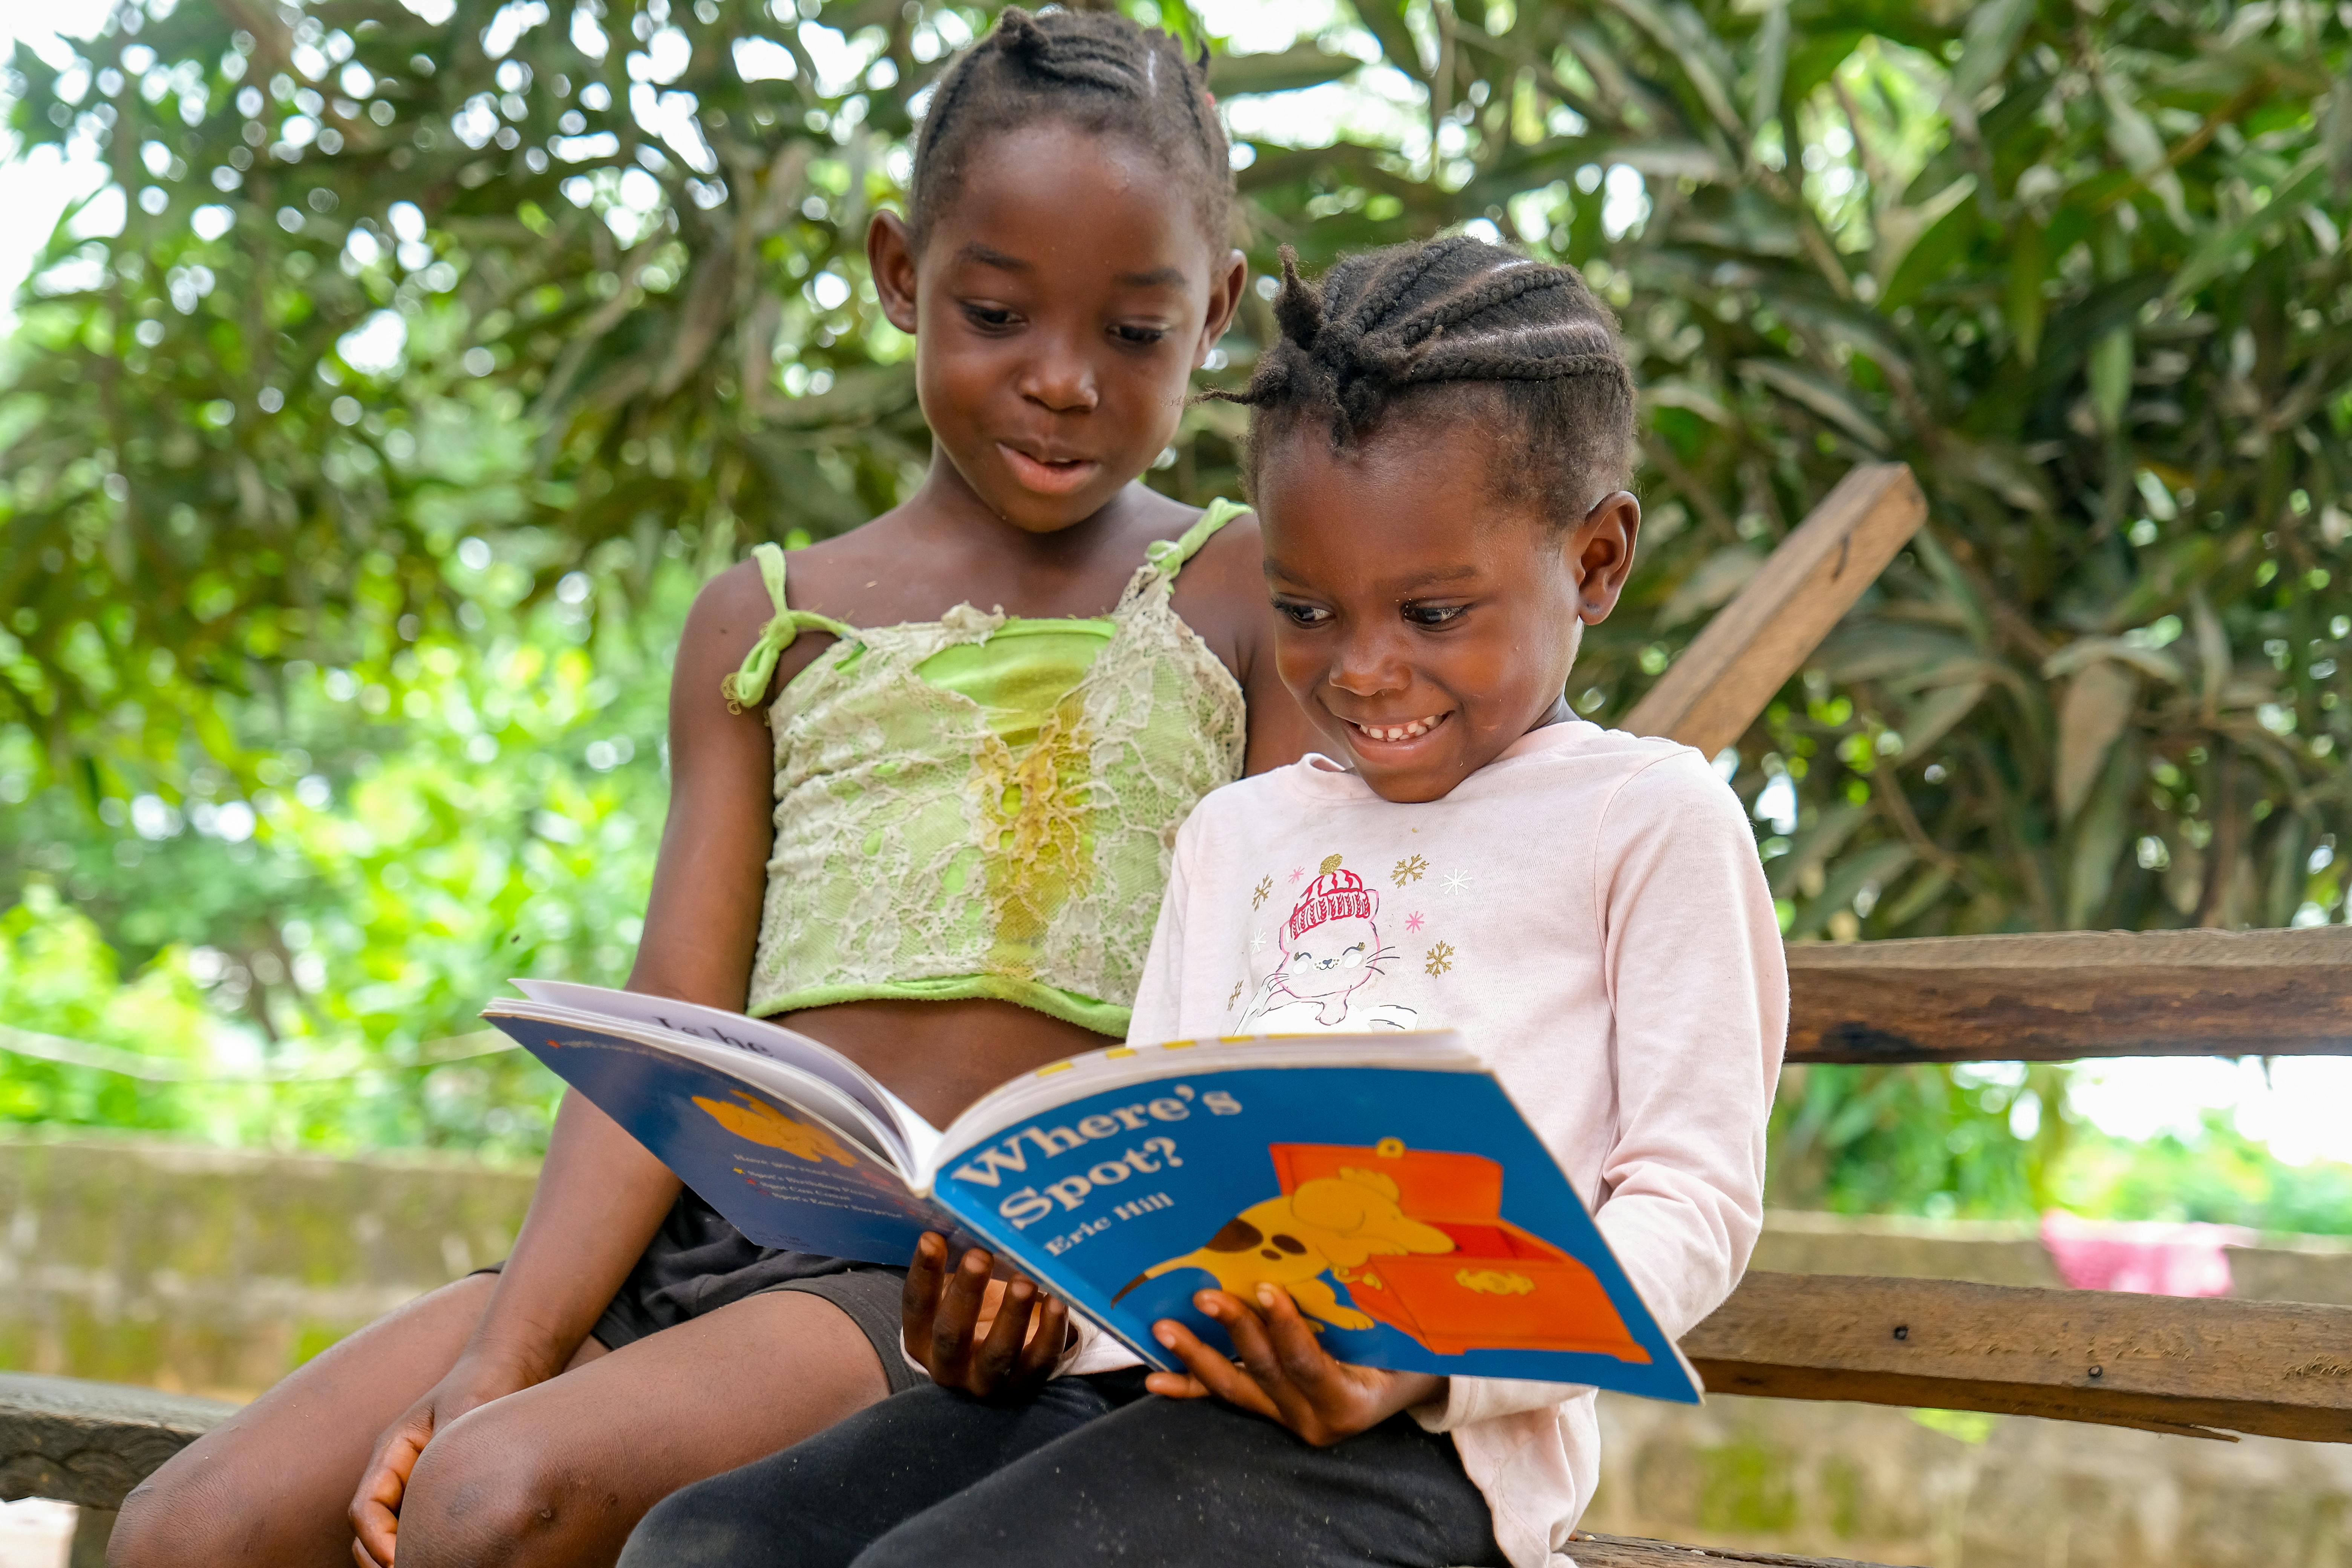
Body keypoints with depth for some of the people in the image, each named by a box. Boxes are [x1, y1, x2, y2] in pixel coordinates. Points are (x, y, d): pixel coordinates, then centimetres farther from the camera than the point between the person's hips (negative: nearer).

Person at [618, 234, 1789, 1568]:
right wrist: (1005, 1298, 1)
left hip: (1407, 1435, -7)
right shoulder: (1237, 833, 27)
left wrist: (1435, 1359, -17)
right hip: (1130, 1364, 7)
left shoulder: (1653, 818, 6)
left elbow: (1695, 1198, -1)